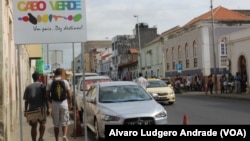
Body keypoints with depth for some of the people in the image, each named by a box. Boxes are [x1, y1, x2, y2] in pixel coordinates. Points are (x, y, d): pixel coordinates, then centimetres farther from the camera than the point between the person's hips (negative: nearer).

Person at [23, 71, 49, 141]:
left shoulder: (28, 87, 5)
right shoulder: (42, 86, -1)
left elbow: (26, 100, 3)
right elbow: (46, 98, -5)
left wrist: (25, 111, 8)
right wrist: (48, 108, -1)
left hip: (32, 109, 1)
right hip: (41, 108, -1)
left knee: (33, 126, 8)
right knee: (42, 123, 16)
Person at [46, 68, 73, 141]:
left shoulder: (50, 83, -1)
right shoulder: (65, 82, -2)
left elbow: (47, 95, 0)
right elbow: (69, 94, -3)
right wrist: (70, 103, 10)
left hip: (54, 104, 1)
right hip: (64, 103, -1)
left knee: (56, 124, 11)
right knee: (65, 122, 8)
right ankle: (64, 135, -14)